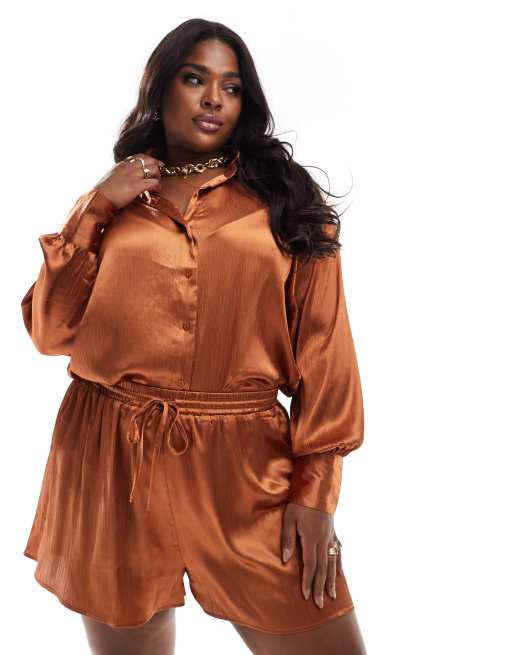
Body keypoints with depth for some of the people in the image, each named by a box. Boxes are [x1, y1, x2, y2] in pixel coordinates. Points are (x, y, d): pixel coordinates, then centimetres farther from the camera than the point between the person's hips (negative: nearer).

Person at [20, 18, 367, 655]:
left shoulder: (286, 201, 4)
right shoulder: (109, 202, 11)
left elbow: (323, 346, -1)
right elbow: (50, 332, 4)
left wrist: (316, 487, -8)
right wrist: (97, 210, -3)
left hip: (245, 467, -1)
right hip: (111, 466, 2)